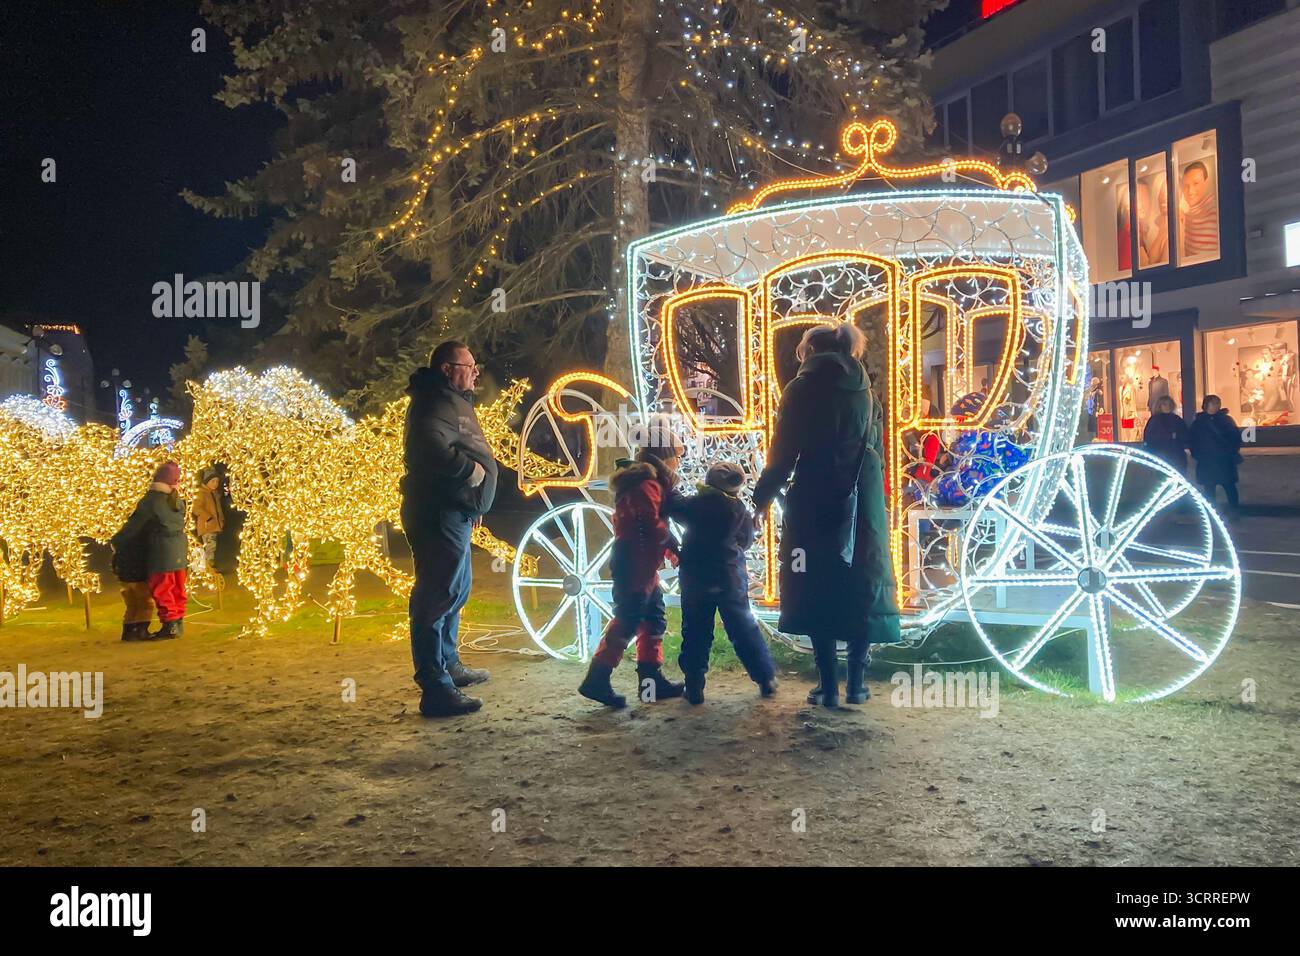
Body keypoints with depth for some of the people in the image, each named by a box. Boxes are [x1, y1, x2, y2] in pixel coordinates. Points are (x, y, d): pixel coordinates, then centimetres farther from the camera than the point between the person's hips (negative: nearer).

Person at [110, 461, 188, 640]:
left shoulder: (150, 501, -9)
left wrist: (116, 541, 6)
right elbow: (179, 524, 9)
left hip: (160, 553, -5)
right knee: (177, 588, 13)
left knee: (161, 589, 1)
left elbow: (134, 526, -6)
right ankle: (178, 622, 17)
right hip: (179, 551, 5)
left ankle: (169, 625, -1)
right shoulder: (177, 501, 5)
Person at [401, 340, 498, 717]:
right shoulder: (436, 404, -15)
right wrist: (470, 469, -21)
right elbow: (432, 447, -34)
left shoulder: (454, 403, 21)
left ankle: (448, 664, 37)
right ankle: (436, 689, -13)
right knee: (438, 596, -12)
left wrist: (474, 503, 27)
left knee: (457, 589, 22)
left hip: (454, 513, 12)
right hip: (438, 514, -12)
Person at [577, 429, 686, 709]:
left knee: (654, 620, 13)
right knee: (628, 620, -11)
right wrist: (672, 545, -10)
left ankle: (651, 679, 19)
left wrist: (668, 548, 5)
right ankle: (596, 680, -9)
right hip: (633, 564, -11)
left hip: (643, 565, 11)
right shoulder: (646, 483, -15)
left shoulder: (652, 481, 19)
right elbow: (650, 523, -24)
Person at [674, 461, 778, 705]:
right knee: (744, 629, 10)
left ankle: (694, 686, 4)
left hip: (695, 577, -1)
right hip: (731, 578, 1)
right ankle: (766, 679, 14)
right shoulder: (741, 510, -3)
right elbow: (746, 541, 7)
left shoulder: (696, 504, -8)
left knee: (696, 632, 6)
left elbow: (676, 510, 7)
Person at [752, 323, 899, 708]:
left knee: (818, 589, 2)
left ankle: (829, 685, 1)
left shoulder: (802, 389, -3)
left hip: (816, 502, -5)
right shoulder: (865, 391, 13)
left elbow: (783, 453, -6)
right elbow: (877, 453, 16)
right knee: (860, 585, 11)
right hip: (864, 501, 5)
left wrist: (761, 498, 3)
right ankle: (857, 682, 13)